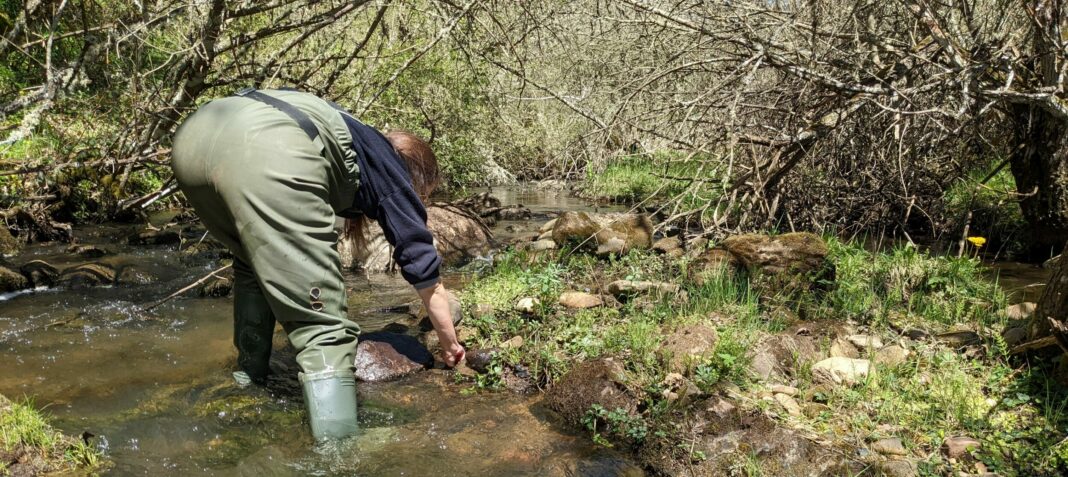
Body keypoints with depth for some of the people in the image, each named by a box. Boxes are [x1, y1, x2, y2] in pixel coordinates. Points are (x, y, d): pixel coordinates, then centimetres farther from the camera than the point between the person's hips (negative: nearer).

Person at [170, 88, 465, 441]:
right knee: (325, 329, -2)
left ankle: (248, 382, 39)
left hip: (192, 135, 8)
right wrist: (450, 345, 45)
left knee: (254, 266, 34)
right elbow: (428, 278, 30)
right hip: (270, 156, -8)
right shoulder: (393, 175, 26)